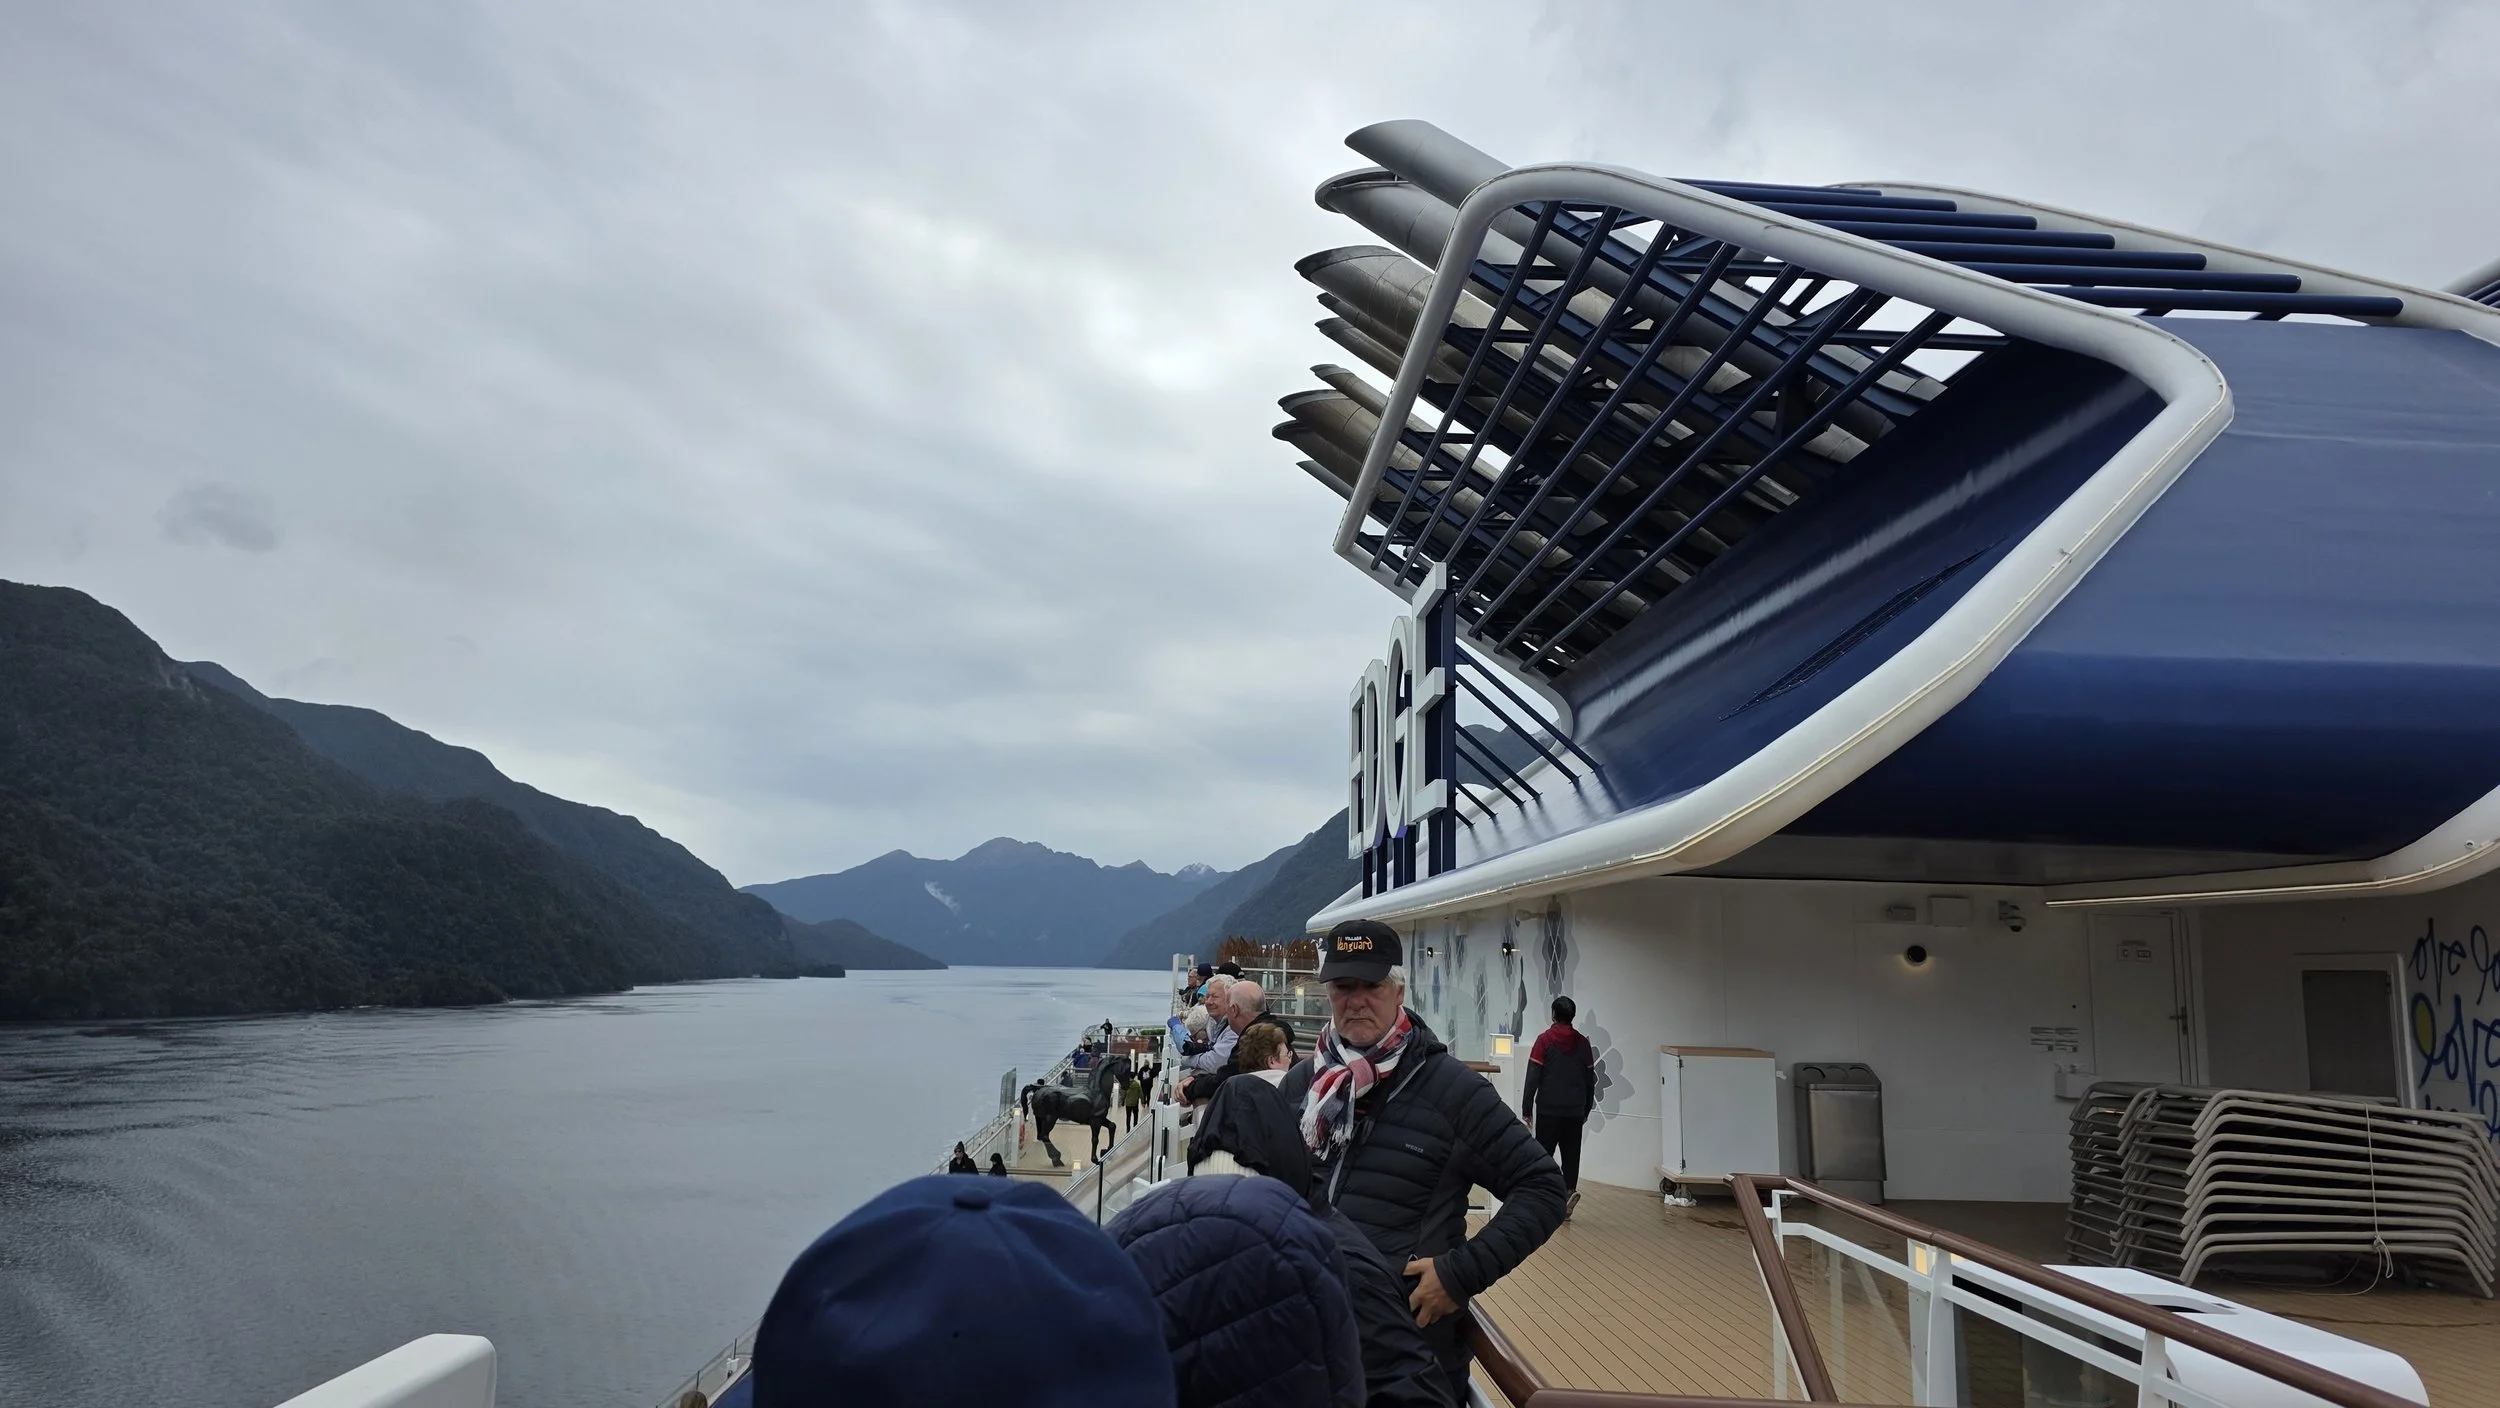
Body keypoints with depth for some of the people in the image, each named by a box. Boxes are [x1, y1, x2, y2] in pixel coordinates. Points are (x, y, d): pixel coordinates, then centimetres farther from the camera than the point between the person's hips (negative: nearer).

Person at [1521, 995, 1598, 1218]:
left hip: (1548, 1110, -3)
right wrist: (1586, 1110, 22)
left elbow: (1533, 1077, -8)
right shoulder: (1583, 1043, 7)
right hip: (1575, 1112, 3)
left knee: (1544, 1155, 2)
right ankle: (1567, 1193, -4)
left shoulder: (1545, 1039, -4)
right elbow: (1590, 1080, 12)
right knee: (1571, 1157, 8)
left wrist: (1526, 1109, -3)